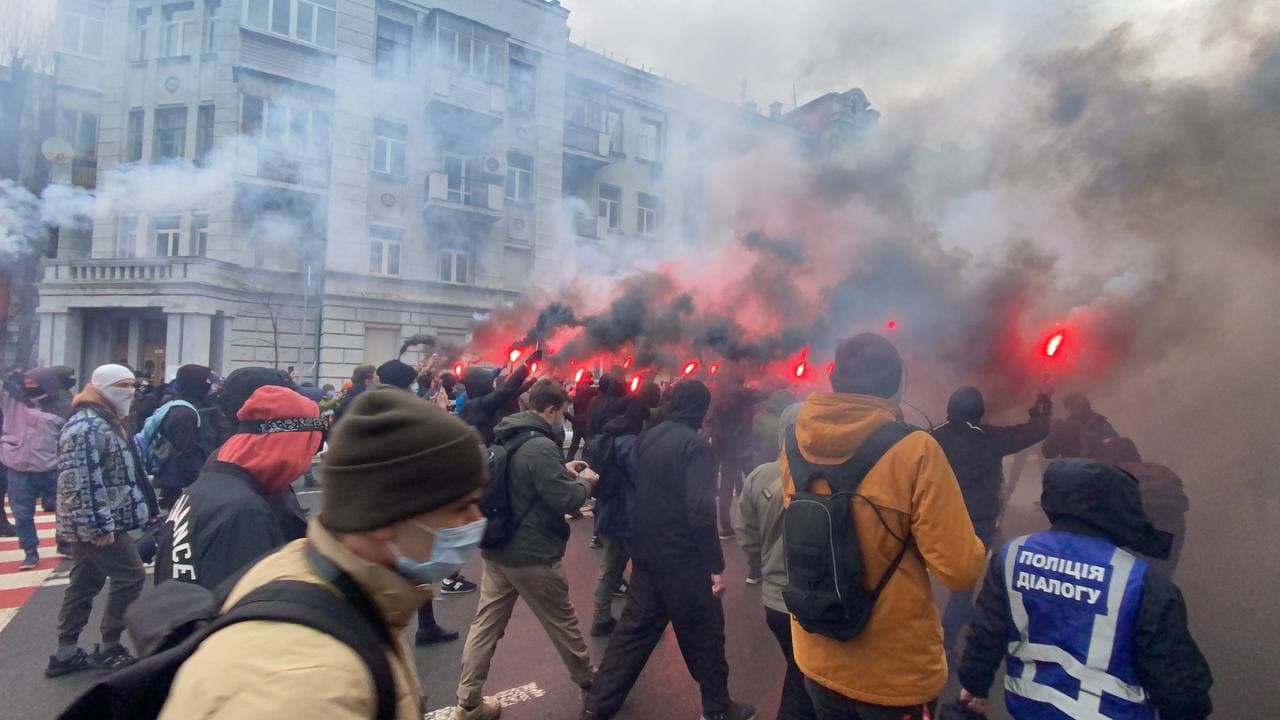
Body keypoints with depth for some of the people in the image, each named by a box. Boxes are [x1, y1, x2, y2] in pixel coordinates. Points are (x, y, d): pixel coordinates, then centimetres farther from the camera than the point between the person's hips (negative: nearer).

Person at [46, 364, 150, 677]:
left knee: (85, 584, 15)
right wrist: (101, 526, -25)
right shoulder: (87, 427, -20)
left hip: (90, 524, 10)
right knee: (131, 575, -4)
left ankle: (65, 654, 24)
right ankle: (108, 648, 8)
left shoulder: (105, 422, 15)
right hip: (95, 524, -10)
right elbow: (83, 483, -25)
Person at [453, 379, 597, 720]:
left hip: (498, 549, 8)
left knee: (486, 624, 11)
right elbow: (565, 498, -23)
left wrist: (563, 470, 14)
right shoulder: (541, 447, -24)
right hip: (532, 555, -8)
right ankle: (588, 680, 32)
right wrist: (584, 481, -4)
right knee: (562, 621, 13)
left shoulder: (508, 438, 6)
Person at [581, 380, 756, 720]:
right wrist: (716, 565, -19)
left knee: (635, 627, 16)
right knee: (704, 632, 11)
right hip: (682, 559, -7)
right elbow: (700, 510, -25)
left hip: (645, 553, 7)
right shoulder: (694, 445, -18)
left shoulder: (649, 437, 6)